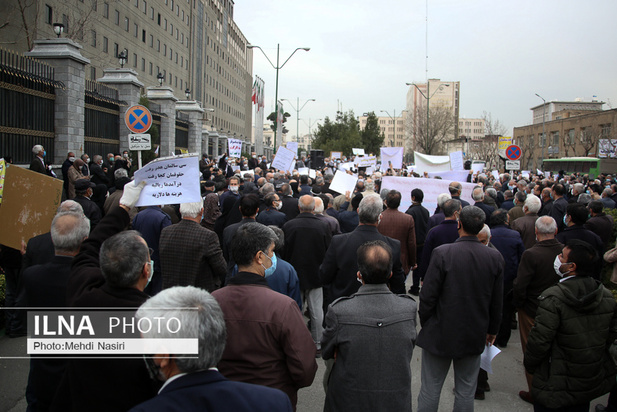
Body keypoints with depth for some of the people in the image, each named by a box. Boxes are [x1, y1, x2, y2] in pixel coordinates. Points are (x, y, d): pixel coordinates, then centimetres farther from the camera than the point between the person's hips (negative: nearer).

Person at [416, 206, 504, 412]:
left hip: (440, 333, -3)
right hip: (474, 336, 3)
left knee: (430, 391, 10)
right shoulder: (495, 257, -7)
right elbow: (496, 300, 2)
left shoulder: (442, 253, -18)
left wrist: (424, 322, 3)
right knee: (466, 393, 17)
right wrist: (492, 329, 16)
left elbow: (428, 295, -14)